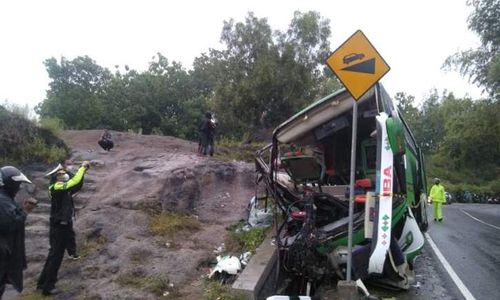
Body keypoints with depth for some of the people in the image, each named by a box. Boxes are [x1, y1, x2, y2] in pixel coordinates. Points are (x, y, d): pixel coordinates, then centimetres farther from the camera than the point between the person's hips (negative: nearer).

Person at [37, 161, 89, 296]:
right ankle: (48, 287, 8)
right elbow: (75, 181, -27)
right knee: (56, 256, -1)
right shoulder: (57, 187, -16)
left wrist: (83, 171, 4)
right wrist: (83, 167, -15)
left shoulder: (64, 189, 10)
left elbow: (77, 185, 17)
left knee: (54, 254, 18)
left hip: (63, 226, 10)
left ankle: (42, 282, 29)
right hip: (59, 227, -10)